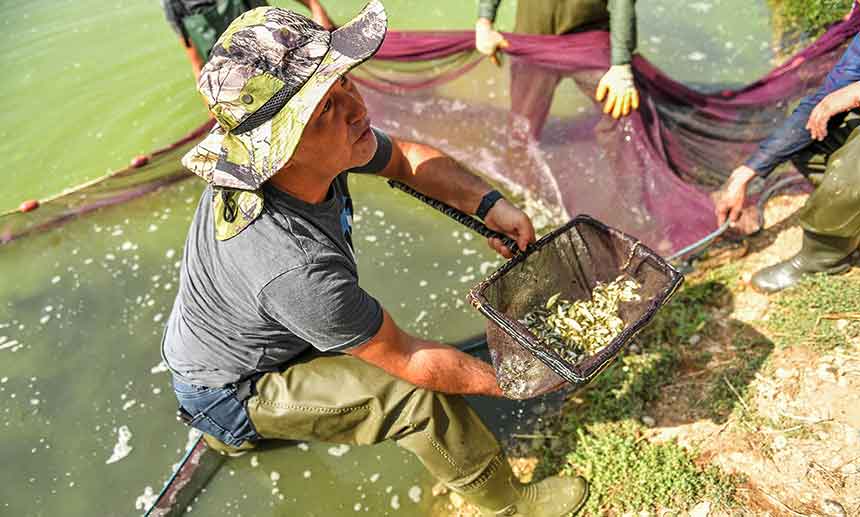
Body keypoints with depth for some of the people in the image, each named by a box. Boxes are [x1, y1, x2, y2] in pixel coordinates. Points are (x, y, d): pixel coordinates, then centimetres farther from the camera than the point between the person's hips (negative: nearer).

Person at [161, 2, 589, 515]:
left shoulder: (317, 148, -21)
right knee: (420, 396, -15)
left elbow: (404, 157, -2)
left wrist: (490, 203, -15)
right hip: (227, 392, -7)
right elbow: (410, 361, -28)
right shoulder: (297, 268, -42)